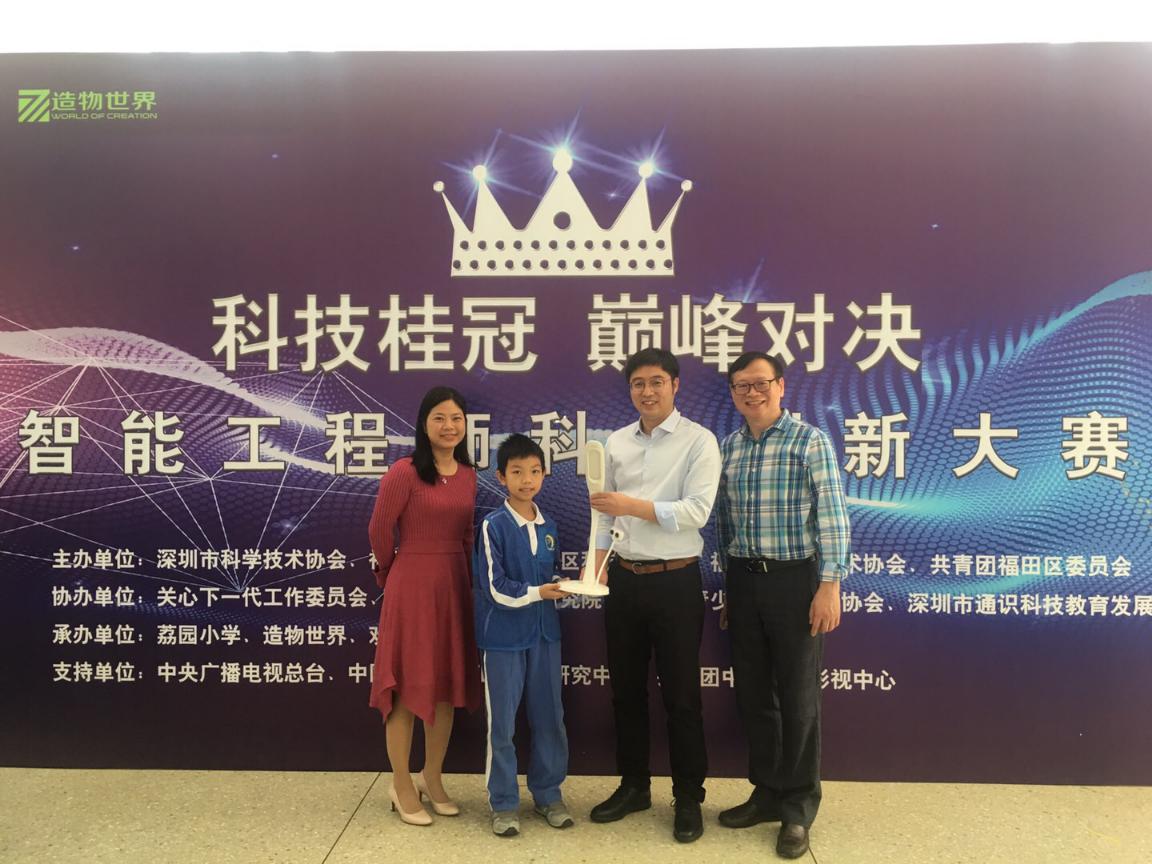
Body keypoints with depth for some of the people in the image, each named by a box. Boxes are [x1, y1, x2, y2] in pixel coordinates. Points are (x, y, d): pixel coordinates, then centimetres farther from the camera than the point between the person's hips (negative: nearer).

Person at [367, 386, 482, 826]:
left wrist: (462, 575, 12)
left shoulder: (468, 475, 7)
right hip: (412, 586, -6)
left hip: (455, 585, 6)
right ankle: (401, 785, 22)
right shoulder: (404, 472, -13)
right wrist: (396, 571, 8)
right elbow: (379, 530, -5)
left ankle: (431, 778, 30)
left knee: (448, 683, 13)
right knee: (407, 684, 5)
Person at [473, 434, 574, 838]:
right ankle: (504, 803, 21)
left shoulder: (548, 526, 6)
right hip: (504, 635, -5)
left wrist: (561, 588, -4)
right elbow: (495, 588, -15)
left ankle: (548, 794, 29)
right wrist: (537, 593, -14)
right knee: (502, 723, 6)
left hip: (544, 632, 5)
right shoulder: (493, 526, -12)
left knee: (549, 717, 13)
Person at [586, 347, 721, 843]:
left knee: (680, 694, 6)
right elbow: (605, 509, 10)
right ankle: (633, 785, 34)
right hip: (625, 579, 5)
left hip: (675, 582, -5)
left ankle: (688, 797, 23)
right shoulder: (616, 442, 7)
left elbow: (697, 510, -18)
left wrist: (633, 506, -24)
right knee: (626, 689, 16)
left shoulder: (699, 441, -8)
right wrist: (597, 562, -3)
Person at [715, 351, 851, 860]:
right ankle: (768, 793, 31)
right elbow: (725, 520, 12)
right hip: (742, 580, 5)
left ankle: (798, 808, 22)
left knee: (797, 697, 5)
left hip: (793, 579, -5)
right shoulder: (728, 447, 9)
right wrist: (728, 586, 12)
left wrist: (830, 585, -17)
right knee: (752, 694, 13)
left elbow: (831, 516, -11)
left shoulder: (809, 441, -7)